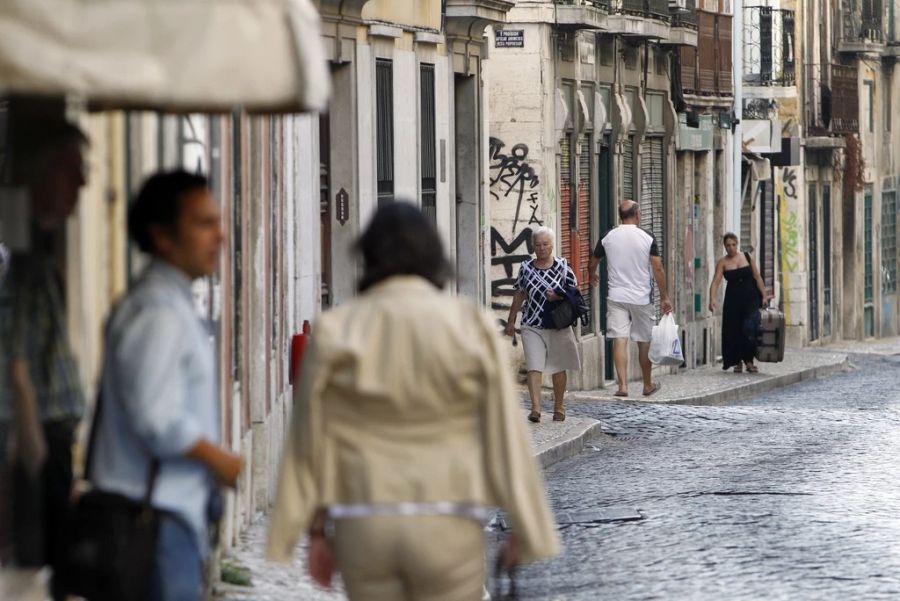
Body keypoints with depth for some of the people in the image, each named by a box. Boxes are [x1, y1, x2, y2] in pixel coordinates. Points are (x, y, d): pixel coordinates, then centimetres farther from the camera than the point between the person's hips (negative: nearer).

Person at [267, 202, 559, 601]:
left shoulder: (335, 332, 0)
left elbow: (312, 439, 1)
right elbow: (503, 434, -5)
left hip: (363, 527, 2)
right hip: (446, 529, -2)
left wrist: (317, 531, 7)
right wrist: (523, 528, 2)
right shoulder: (471, 327, -5)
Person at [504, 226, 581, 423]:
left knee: (558, 368, 11)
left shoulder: (562, 267, 0)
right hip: (532, 326, 0)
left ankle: (559, 407, 26)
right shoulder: (526, 268, 5)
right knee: (533, 367, -13)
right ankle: (535, 408, -20)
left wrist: (558, 296, -19)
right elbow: (519, 296, 12)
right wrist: (511, 321, 14)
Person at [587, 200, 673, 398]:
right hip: (642, 298, -1)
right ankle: (648, 385, 25)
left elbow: (592, 265, 15)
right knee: (644, 342, 11)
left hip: (616, 297, 1)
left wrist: (592, 276, 38)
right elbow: (658, 269, -8)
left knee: (620, 340, -5)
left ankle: (622, 385, -16)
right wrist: (664, 297, 0)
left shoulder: (608, 238, 2)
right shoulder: (647, 238, -5)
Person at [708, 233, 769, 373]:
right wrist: (712, 299, -25)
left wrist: (764, 295, 5)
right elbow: (715, 282, -11)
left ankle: (749, 361, -2)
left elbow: (757, 278, 9)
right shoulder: (722, 263, 0)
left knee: (749, 329, -12)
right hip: (733, 301, 0)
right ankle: (737, 362, 16)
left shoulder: (747, 257, 4)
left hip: (751, 299, 0)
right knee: (734, 331, 2)